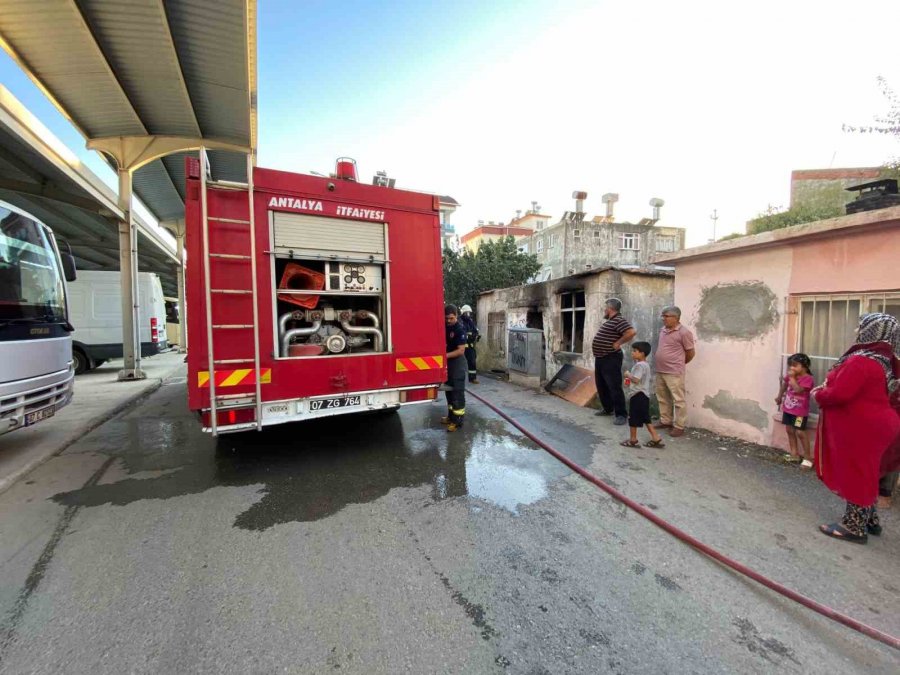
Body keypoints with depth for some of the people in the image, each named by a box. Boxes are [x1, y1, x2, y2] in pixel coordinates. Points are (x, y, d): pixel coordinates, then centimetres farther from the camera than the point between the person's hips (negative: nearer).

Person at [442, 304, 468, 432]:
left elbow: (461, 350, -20)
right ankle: (451, 416, 28)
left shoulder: (460, 330, -15)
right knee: (449, 391, 15)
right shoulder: (445, 328, 8)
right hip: (448, 364, 8)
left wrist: (445, 355, -26)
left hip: (458, 365, -8)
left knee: (458, 393, -3)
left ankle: (458, 421, 3)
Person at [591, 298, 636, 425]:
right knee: (601, 386, 17)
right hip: (600, 358, 11)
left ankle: (621, 415, 1)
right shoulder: (609, 321, 15)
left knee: (614, 387, -6)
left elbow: (631, 332, -29)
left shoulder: (619, 320, -16)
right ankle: (608, 409, 31)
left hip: (611, 359, -10)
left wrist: (618, 343, -20)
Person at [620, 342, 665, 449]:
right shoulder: (644, 364, 14)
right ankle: (656, 439, 17)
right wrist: (629, 380, 10)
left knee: (633, 418, 2)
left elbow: (636, 380, -27)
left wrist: (628, 375, -11)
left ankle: (633, 440, 12)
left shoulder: (639, 365, -19)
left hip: (637, 395, -10)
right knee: (645, 418, 16)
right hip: (642, 395, 10)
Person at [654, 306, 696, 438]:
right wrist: (662, 363, 16)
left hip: (674, 372, -8)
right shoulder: (663, 330, 10)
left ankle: (679, 427, 11)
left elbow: (691, 353, -5)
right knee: (663, 398, 17)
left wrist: (679, 363, 8)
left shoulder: (684, 332, -12)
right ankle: (665, 421, 30)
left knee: (678, 400, 2)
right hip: (660, 371, 8)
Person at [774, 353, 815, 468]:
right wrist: (779, 396, 28)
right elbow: (784, 385, 21)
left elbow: (797, 389, -29)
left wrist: (792, 377, -22)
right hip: (788, 408, 7)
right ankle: (794, 453, 24)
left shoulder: (808, 378, -17)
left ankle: (807, 456, 7)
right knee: (789, 430, 12)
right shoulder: (790, 376, 3)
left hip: (800, 411, -7)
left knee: (800, 432, -6)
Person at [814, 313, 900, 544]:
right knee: (864, 474, 21)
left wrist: (818, 395, -9)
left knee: (855, 475, 1)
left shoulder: (861, 361, -23)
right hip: (871, 425, 10)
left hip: (861, 428, -10)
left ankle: (854, 527, 13)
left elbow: (838, 395, -27)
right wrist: (827, 387, 7)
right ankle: (870, 521, 33)